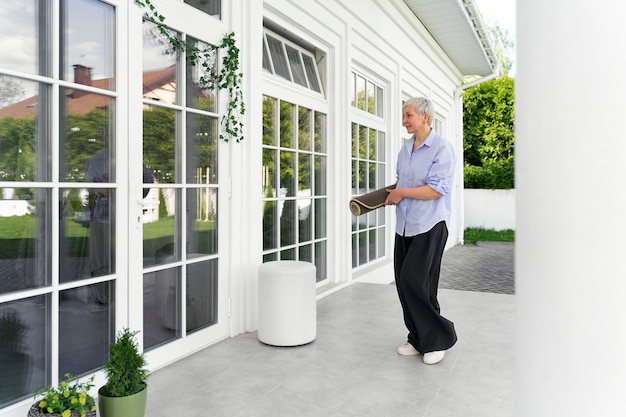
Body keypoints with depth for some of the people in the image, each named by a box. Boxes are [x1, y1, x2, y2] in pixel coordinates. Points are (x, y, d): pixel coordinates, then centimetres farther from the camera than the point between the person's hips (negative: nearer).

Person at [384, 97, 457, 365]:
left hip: (429, 226, -7)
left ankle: (439, 338, 10)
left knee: (414, 281, -11)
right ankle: (418, 339, 22)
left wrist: (402, 193, -13)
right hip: (405, 226, 8)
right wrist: (390, 195, 6)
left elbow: (437, 189, -18)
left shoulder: (442, 148, -10)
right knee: (404, 282, 7)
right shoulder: (405, 150, 13)